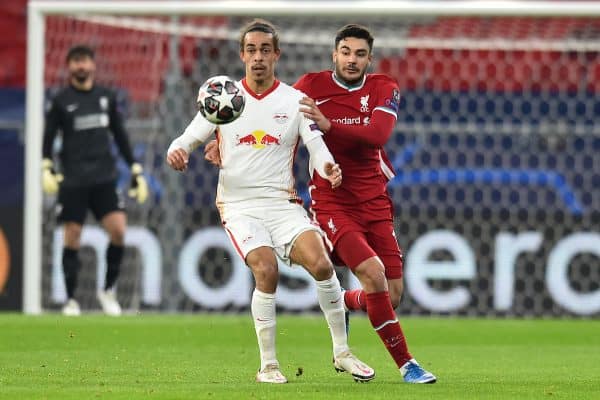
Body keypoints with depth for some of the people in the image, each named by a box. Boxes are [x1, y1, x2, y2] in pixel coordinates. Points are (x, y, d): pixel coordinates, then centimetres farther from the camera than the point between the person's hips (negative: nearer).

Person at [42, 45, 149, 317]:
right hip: (72, 181, -2)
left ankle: (108, 291, 6)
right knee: (72, 239, -2)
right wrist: (46, 169, -13)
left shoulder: (106, 98, 12)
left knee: (118, 230, -11)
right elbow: (48, 138, 2)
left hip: (104, 179, 2)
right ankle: (71, 300, 8)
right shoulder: (61, 101, 2)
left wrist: (136, 171, 14)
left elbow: (120, 136, 17)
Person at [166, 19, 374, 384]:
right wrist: (177, 151, -18)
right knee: (267, 269, -25)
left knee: (321, 262, -21)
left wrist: (327, 167, -26)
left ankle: (342, 352, -4)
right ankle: (268, 364, -12)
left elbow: (316, 144, -3)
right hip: (239, 206, -1)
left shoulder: (295, 101, 6)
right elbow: (190, 137, 6)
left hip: (283, 202, 1)